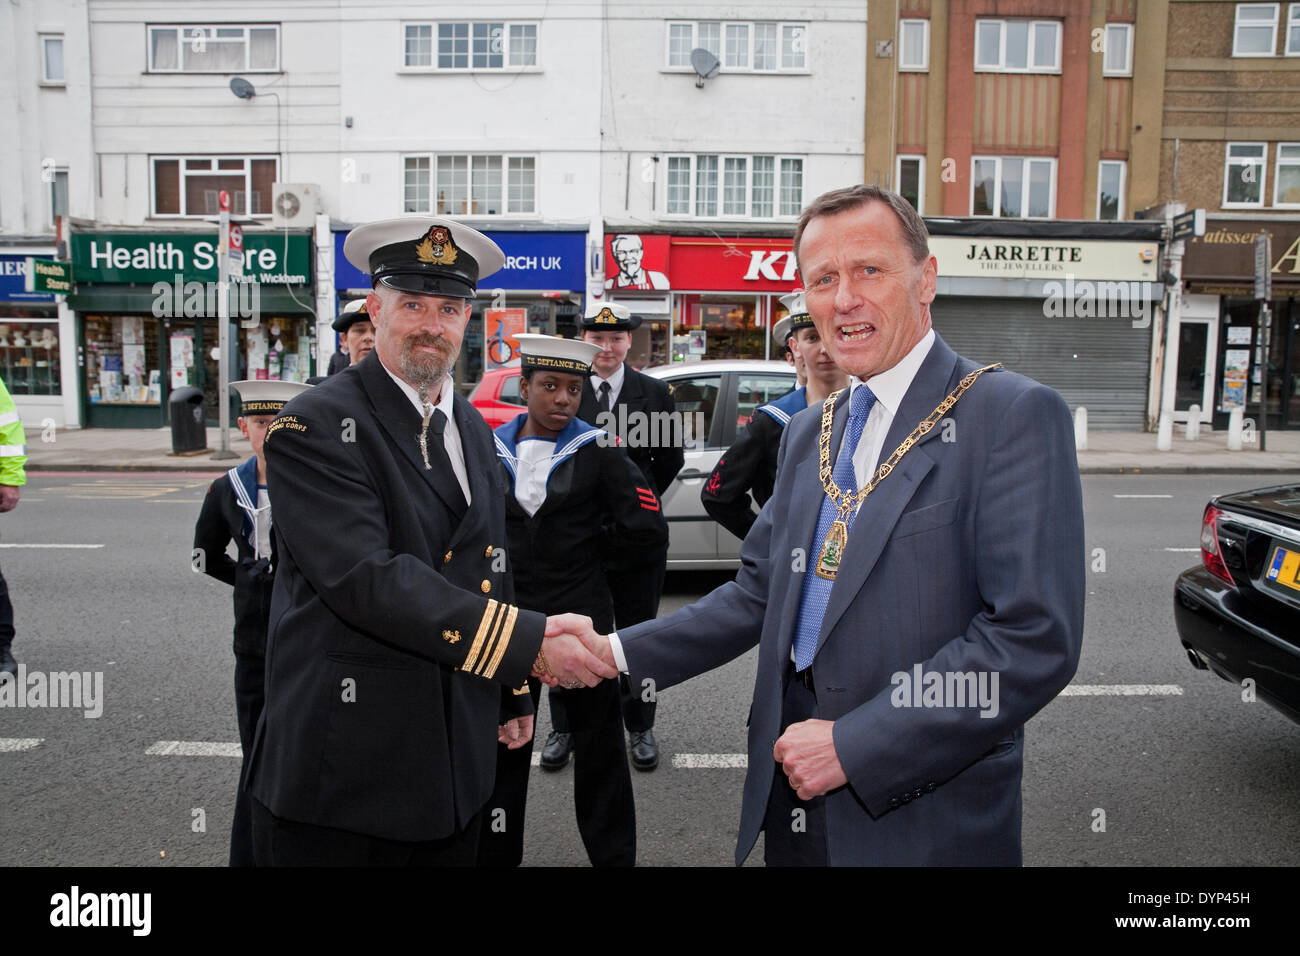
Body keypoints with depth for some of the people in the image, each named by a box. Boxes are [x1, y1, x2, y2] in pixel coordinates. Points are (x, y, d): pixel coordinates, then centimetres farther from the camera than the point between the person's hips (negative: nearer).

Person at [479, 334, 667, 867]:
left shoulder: (598, 451, -6)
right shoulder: (492, 448, 2)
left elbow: (649, 530, -8)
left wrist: (588, 538, -2)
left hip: (580, 617, -2)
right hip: (509, 615, 3)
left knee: (598, 743, 10)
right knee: (503, 743, 13)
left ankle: (612, 854, 26)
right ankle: (495, 852, 31)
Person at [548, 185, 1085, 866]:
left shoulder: (1014, 415, -13)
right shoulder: (807, 433, 10)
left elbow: (1034, 638, -20)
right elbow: (760, 593, 10)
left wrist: (853, 743, -20)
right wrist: (616, 651, 0)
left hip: (927, 821, -6)